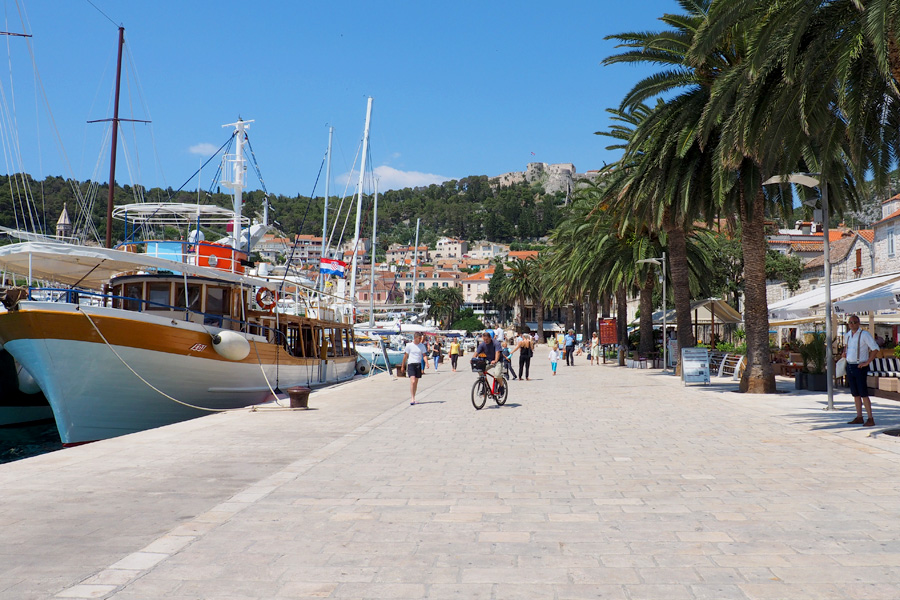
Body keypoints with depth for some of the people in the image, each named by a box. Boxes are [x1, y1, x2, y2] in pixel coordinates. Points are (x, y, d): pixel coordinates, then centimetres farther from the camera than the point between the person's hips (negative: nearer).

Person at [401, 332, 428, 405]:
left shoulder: (422, 346, 6)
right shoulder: (409, 345, -3)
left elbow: (424, 355, 4)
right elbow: (405, 356, 3)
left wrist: (426, 363, -12)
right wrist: (403, 366, 7)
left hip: (419, 364, 4)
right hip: (411, 364, -4)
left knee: (416, 382, 10)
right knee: (412, 382, -16)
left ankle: (414, 397, 22)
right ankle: (413, 398, -15)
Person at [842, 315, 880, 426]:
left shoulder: (864, 334, -10)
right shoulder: (847, 335, 11)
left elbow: (875, 349, -14)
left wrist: (867, 362, -16)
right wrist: (844, 352, 14)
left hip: (860, 367, -7)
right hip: (849, 366, 7)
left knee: (863, 394, -8)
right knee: (855, 394, 9)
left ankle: (870, 419, -4)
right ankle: (859, 417, 15)